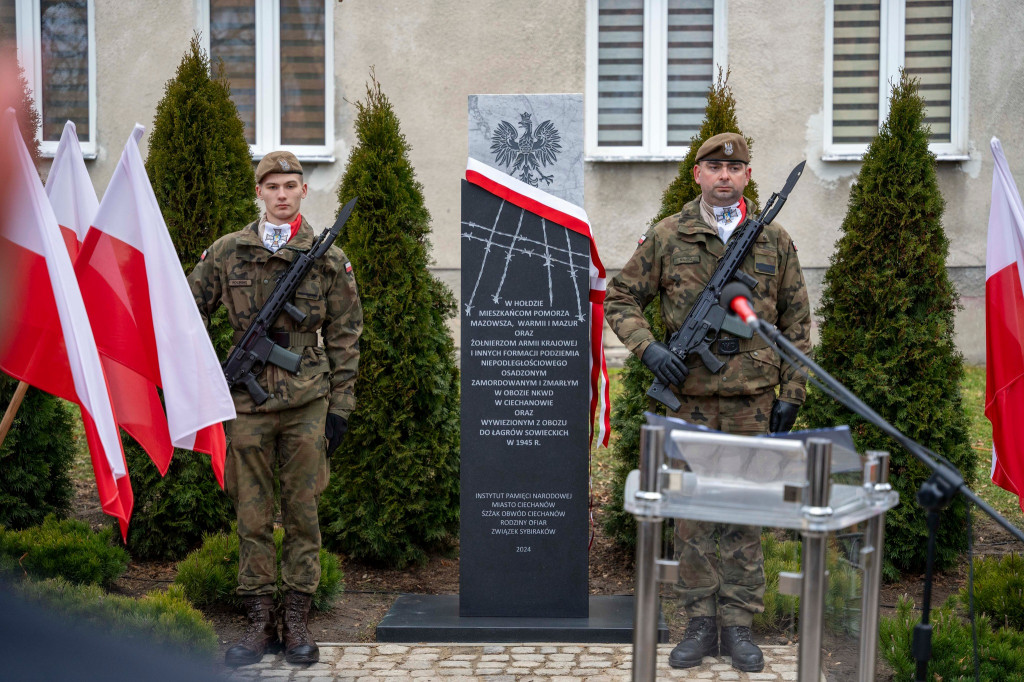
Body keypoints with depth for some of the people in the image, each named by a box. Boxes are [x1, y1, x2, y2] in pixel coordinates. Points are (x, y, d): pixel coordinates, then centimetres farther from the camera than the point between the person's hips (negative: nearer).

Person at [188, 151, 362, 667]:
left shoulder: (329, 260, 3)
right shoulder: (226, 252, 4)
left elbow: (344, 337, 6)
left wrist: (340, 406, 1)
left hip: (306, 402, -1)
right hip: (248, 402, 1)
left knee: (302, 512, 4)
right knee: (252, 516, 5)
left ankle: (297, 622, 13)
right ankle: (260, 622, 14)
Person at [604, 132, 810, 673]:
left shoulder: (775, 241, 6)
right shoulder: (666, 237, 2)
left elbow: (795, 323, 10)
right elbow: (620, 299, 6)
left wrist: (791, 392, 4)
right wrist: (649, 348, -10)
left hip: (753, 402, 1)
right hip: (689, 397, 0)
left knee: (745, 513, 5)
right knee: (691, 512, 4)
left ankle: (739, 625, 15)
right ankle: (700, 624, 14)